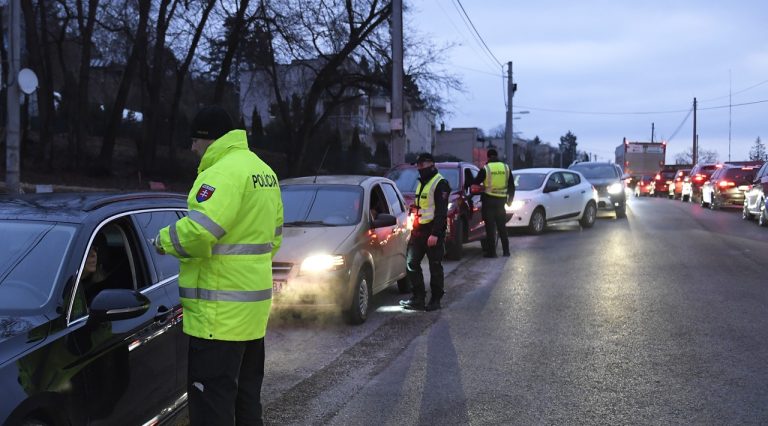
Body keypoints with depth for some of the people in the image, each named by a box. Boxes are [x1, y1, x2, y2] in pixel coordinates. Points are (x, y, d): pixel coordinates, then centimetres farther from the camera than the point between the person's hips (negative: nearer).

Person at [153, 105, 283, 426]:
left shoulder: (224, 172, -16)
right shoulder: (264, 171, 15)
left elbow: (198, 230, -28)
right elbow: (273, 237, 21)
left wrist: (164, 241, -9)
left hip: (220, 314, -10)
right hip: (253, 309, 10)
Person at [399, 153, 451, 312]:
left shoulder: (440, 183, -10)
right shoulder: (422, 183, 18)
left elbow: (441, 211, -16)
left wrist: (435, 233, -22)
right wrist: (414, 228, 17)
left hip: (433, 232, -9)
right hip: (419, 230, 9)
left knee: (435, 266, 0)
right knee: (412, 263, 5)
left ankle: (435, 300, 9)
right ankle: (418, 299, 10)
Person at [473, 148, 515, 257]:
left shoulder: (485, 169, -7)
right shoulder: (506, 168, 5)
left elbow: (475, 183, -1)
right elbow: (512, 186, 11)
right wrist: (510, 199, 22)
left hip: (489, 200, -4)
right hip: (501, 200, 4)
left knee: (490, 227, 1)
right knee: (502, 226, 14)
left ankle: (491, 251, 0)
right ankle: (506, 250, 15)